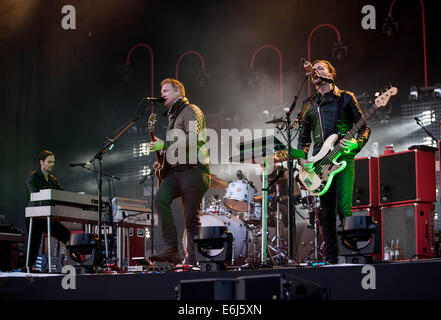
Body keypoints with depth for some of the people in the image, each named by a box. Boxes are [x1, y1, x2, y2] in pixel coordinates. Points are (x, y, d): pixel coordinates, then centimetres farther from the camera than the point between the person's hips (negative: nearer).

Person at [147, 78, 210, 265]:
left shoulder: (191, 111, -2)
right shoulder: (172, 116, 27)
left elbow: (193, 139, -18)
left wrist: (164, 145, -16)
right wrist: (163, 160, 17)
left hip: (193, 169, -7)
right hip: (175, 171, 7)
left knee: (191, 218, -8)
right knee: (161, 199, -20)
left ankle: (192, 259, 1)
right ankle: (171, 250, -21)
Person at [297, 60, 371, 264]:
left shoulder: (346, 98, 7)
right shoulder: (309, 104, 19)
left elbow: (364, 126, 5)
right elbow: (303, 136, 21)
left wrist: (356, 144, -15)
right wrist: (302, 159, 4)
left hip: (343, 158, -4)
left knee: (344, 208, -14)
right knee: (326, 213, 3)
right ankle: (331, 258, 7)